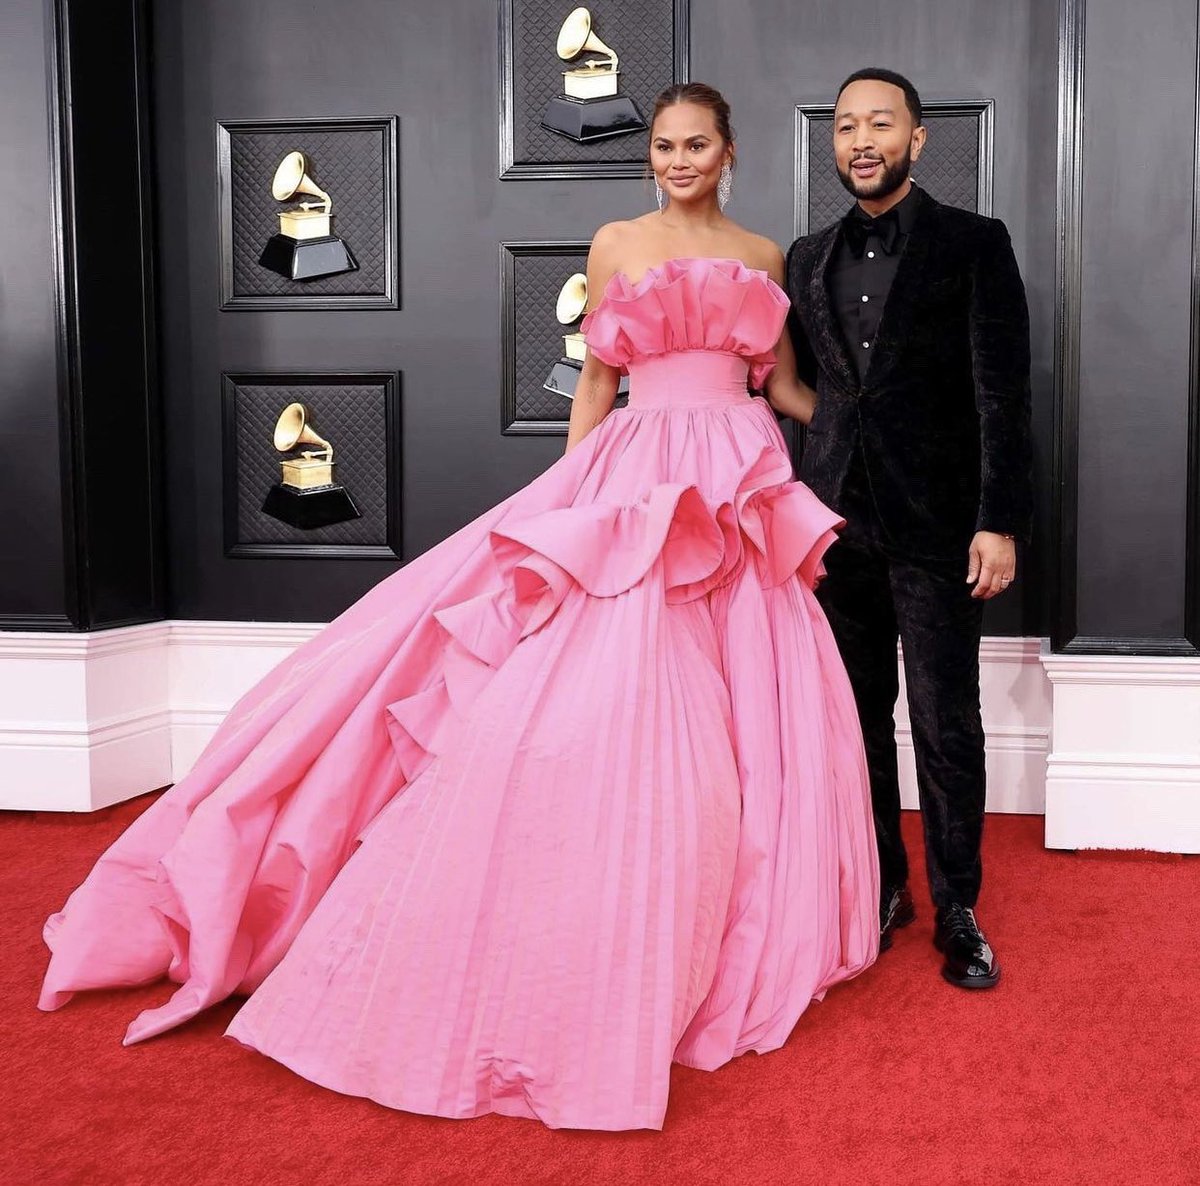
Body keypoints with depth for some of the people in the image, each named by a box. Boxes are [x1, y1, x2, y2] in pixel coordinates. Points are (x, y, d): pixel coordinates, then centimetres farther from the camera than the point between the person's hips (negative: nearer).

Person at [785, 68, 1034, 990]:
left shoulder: (974, 243, 0)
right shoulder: (809, 257, 13)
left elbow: (1004, 392, -5)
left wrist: (1000, 521, -13)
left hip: (938, 524, -4)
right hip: (838, 521, 4)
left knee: (947, 724, 1)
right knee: (858, 717, 10)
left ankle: (957, 909, 15)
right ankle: (881, 889, 24)